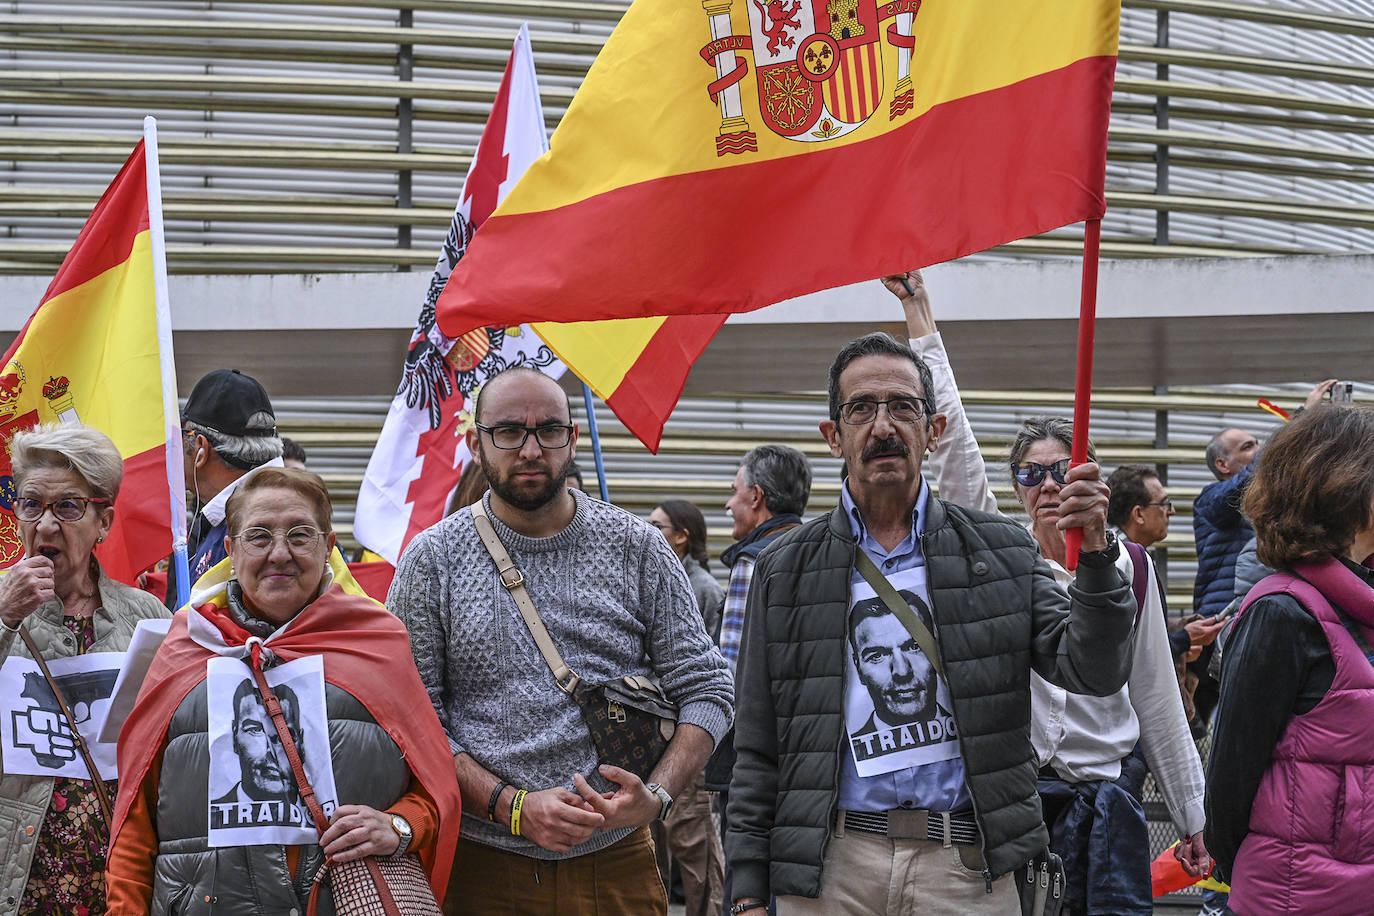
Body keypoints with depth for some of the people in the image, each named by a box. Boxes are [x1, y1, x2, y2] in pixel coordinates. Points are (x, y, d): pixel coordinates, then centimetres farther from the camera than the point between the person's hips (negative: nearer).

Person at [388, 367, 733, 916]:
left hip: (617, 861, 1)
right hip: (481, 866, -1)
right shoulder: (432, 560, -1)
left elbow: (707, 690, 3)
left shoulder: (636, 547, 3)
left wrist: (657, 796, -13)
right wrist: (512, 807, -17)